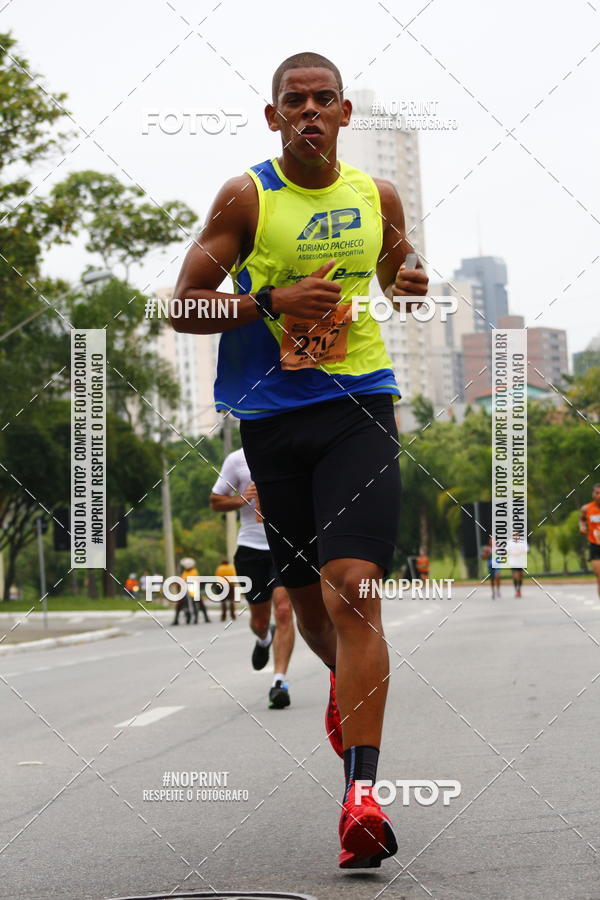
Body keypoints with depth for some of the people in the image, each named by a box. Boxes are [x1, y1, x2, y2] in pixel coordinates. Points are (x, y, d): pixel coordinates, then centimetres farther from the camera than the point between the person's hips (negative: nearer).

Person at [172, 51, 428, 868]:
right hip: (270, 414, 1)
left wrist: (412, 283, 2)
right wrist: (273, 301, -16)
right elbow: (183, 309, -2)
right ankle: (346, 682, 49)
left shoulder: (378, 197, 8)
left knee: (353, 586, -17)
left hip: (359, 408, 0)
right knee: (306, 597, 13)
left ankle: (361, 792, -21)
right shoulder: (245, 198, -1)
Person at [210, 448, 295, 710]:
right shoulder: (237, 460, 2)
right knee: (259, 620, 9)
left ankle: (280, 681, -16)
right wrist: (241, 499, -11)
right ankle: (264, 639, 48)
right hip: (251, 547, 1)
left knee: (283, 609, -19)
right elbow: (215, 502, 8)